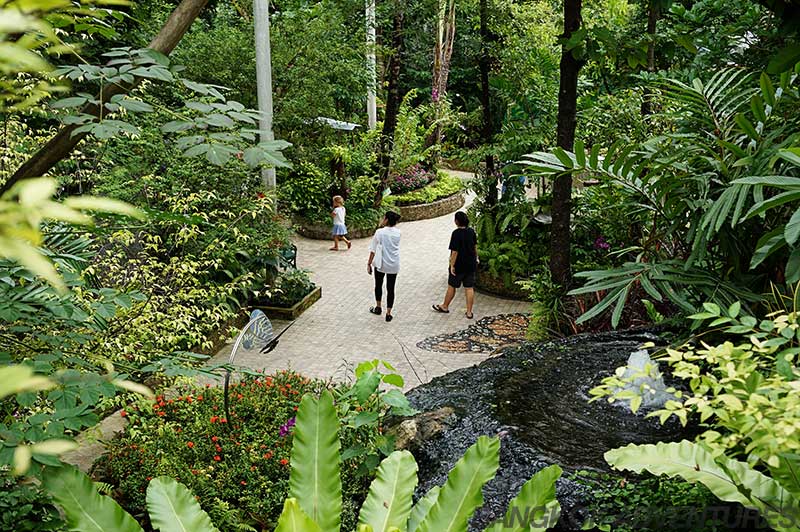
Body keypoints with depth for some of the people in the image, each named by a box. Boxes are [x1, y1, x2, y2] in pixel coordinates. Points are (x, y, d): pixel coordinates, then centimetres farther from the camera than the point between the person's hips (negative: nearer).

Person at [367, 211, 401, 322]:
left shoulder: (379, 232, -12)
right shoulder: (398, 233, -4)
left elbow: (373, 250, -9)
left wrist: (369, 263, 0)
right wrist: (385, 226, 8)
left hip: (380, 264, -2)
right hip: (394, 265, 2)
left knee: (378, 285, 21)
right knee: (390, 288, 7)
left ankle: (378, 308, 33)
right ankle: (388, 313, 8)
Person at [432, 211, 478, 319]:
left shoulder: (456, 233, -20)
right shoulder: (471, 231, 0)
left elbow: (455, 251, -20)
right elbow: (475, 247, 11)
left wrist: (452, 265, -15)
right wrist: (475, 259, 24)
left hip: (458, 265, -6)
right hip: (471, 264, 6)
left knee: (451, 286, 12)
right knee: (469, 288, 7)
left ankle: (445, 306, 29)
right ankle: (469, 312, 10)